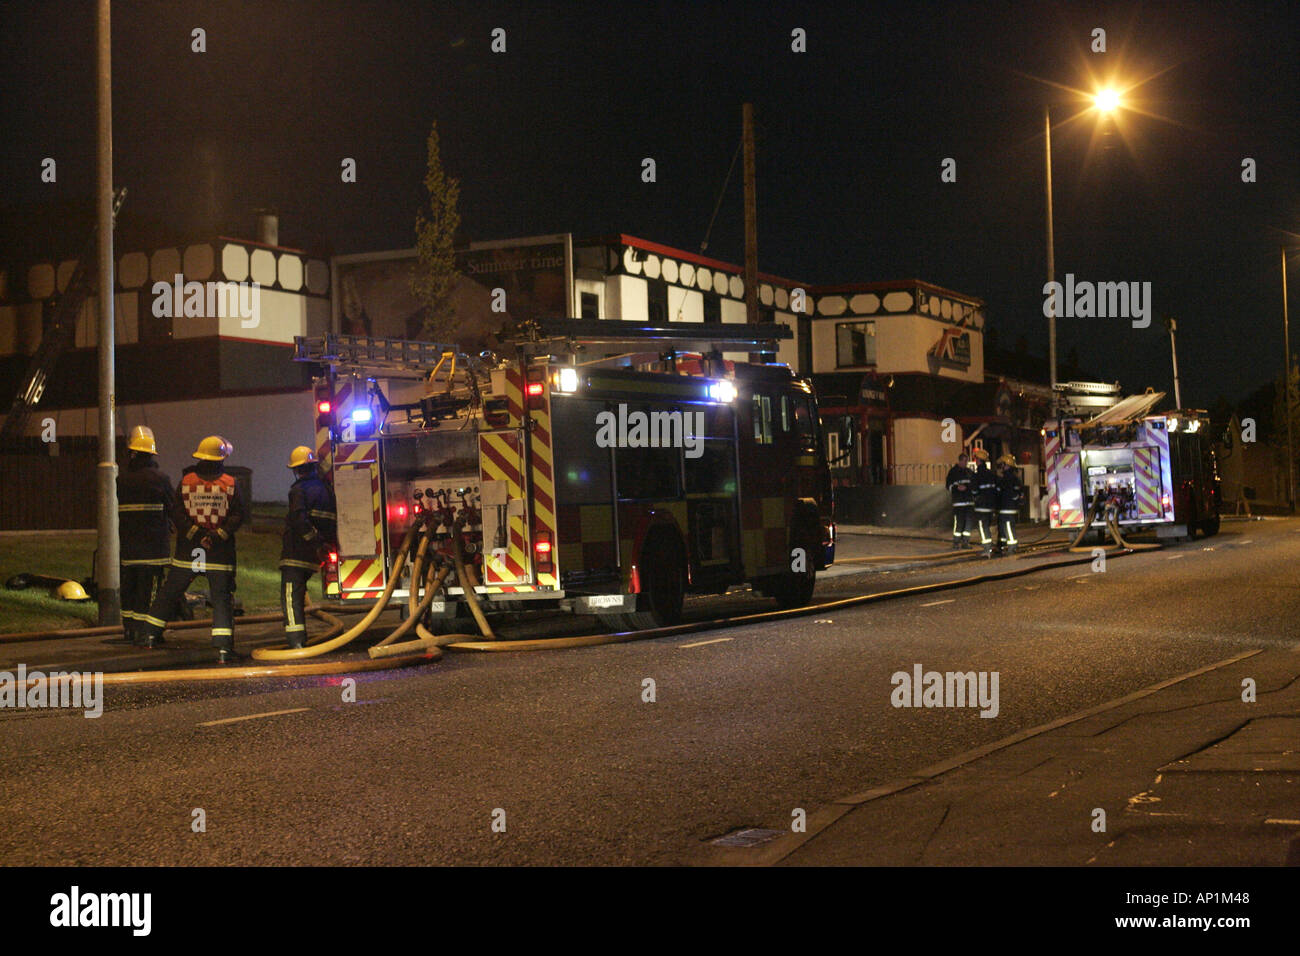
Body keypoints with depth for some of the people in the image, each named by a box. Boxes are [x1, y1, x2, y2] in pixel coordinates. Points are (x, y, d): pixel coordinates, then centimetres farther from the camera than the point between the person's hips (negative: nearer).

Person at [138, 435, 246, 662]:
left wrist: (194, 534, -7)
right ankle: (224, 647, -11)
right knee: (221, 597, -2)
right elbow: (239, 514, -9)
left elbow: (177, 513, -4)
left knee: (170, 592, 15)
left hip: (188, 550, 2)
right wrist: (218, 535, -12)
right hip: (219, 551, -2)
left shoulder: (186, 481, 0)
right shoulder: (229, 483, -4)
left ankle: (151, 635, 21)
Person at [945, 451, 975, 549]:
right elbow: (949, 486, -3)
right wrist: (957, 488, -20)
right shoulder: (953, 471, 1)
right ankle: (956, 543, -5)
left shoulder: (969, 471, 16)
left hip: (969, 501, 6)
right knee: (958, 522, -10)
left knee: (968, 523, 6)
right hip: (958, 501, -6)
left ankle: (965, 542, 14)